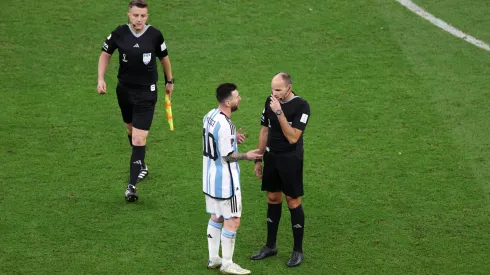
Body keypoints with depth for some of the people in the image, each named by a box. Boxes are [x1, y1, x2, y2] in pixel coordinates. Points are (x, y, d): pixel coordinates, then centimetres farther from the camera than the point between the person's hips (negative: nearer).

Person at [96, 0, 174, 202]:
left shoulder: (155, 35, -12)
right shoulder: (119, 33, -9)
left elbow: (164, 58, 5)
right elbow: (106, 53, 6)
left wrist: (169, 81, 16)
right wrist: (101, 79, -3)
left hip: (146, 93, -3)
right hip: (124, 89, 3)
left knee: (139, 139, -12)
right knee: (131, 129, 21)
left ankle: (132, 185, -13)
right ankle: (141, 165, 47)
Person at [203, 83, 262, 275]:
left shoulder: (210, 115, 3)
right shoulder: (225, 126, -26)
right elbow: (227, 156, -20)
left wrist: (233, 138, 9)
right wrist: (246, 156, -6)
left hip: (210, 177, 10)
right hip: (225, 180, -10)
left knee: (216, 217, 18)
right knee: (233, 221, 0)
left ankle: (213, 259, 25)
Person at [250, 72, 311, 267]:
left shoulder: (301, 106, -18)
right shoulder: (270, 101, 1)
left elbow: (293, 137, -25)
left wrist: (279, 112, -30)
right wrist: (258, 159, 13)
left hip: (290, 160, -6)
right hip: (271, 157, 6)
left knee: (293, 202, 1)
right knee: (273, 199, 13)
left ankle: (298, 250, 12)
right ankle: (270, 246, 25)